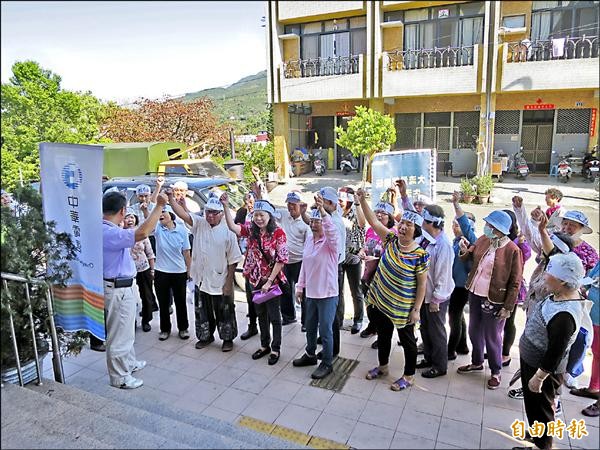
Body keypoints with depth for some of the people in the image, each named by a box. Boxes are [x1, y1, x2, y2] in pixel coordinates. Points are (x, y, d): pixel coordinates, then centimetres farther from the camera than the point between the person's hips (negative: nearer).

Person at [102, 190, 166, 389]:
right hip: (118, 290, -11)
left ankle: (129, 363, 42)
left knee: (126, 330, 25)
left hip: (122, 288, 11)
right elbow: (142, 233, -39)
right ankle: (119, 377, 20)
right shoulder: (109, 233, -28)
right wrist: (159, 206, -32)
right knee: (119, 334, 5)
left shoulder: (105, 229, 4)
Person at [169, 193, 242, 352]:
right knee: (202, 312, 19)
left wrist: (229, 283, -11)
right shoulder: (199, 224, -3)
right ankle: (206, 336, 40)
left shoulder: (228, 232, -13)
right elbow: (183, 214, -16)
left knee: (224, 314, 12)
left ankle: (227, 339, 32)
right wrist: (171, 199, -32)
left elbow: (233, 260, -11)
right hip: (200, 280, 4)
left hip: (220, 283, -3)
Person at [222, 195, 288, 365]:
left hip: (273, 280, -5)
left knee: (274, 316, 7)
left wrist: (269, 281, -17)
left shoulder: (278, 232, -15)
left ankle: (275, 349, 23)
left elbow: (281, 259, -16)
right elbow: (232, 226, -16)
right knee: (261, 314, 18)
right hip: (256, 279, 5)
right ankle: (265, 345, 35)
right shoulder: (251, 229, -2)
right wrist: (226, 206, -27)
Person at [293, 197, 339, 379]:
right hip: (311, 292, 7)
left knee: (325, 330, 3)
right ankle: (310, 354, 43)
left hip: (327, 294, -7)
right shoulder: (309, 238, 5)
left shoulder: (330, 240, -15)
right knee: (310, 328, 22)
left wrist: (322, 211, -51)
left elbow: (332, 231, -40)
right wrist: (300, 286, 14)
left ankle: (327, 364, 21)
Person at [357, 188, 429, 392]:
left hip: (403, 308, -5)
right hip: (380, 300, 5)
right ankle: (382, 366, 45)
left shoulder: (420, 255, -18)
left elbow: (422, 284, -13)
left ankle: (409, 376, 32)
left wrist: (416, 309, -14)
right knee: (383, 335, 23)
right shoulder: (391, 240, -5)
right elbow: (373, 221, -8)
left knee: (407, 340, 13)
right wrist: (362, 200, -18)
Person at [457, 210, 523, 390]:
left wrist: (508, 307, -13)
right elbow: (471, 256, 14)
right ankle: (477, 362, 42)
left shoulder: (512, 250, -18)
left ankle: (496, 372, 30)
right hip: (475, 294, 6)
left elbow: (515, 282, -13)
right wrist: (465, 251, -9)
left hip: (494, 300, -6)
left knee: (492, 337, 9)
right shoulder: (483, 240, -1)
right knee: (474, 331, 21)